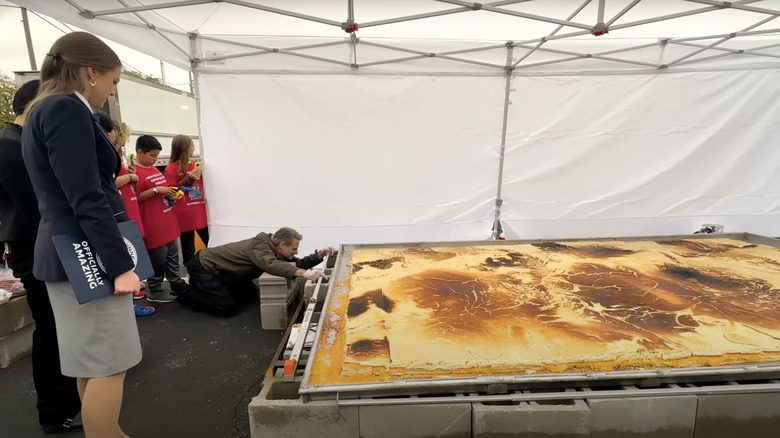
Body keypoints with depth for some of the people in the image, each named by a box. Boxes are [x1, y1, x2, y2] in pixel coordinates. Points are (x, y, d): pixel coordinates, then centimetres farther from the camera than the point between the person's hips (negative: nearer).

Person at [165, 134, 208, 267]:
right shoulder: (171, 169, -7)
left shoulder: (194, 165, 11)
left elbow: (204, 185, 22)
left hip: (201, 213, 6)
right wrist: (188, 180, -20)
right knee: (188, 251, 4)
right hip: (185, 216, -6)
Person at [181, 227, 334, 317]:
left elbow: (297, 264, -3)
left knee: (251, 293, 12)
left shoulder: (274, 248, -4)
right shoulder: (261, 246, -31)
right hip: (203, 267, -9)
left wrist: (319, 255, -18)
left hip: (215, 268, 9)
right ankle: (188, 294, 7)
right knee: (228, 307, -16)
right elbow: (271, 265, -52)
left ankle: (201, 287, 23)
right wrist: (305, 273, -63)